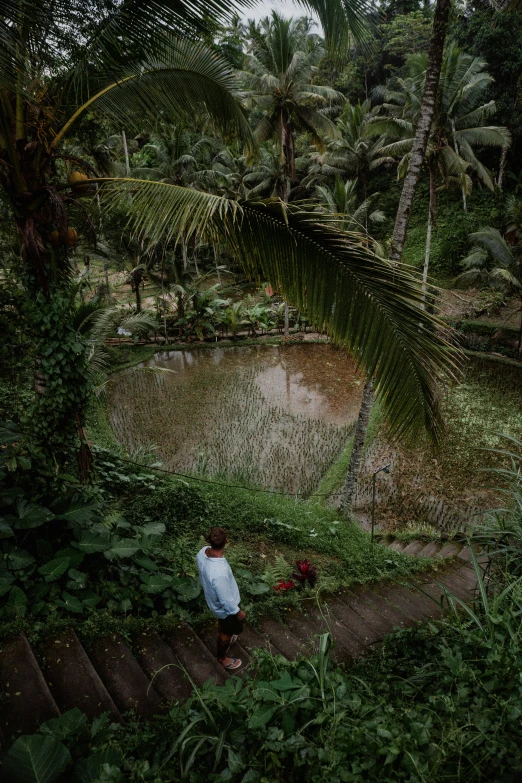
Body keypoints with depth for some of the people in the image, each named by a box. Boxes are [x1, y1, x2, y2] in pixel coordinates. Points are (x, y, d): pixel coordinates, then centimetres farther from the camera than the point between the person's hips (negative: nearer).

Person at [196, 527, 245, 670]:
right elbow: (226, 600, -30)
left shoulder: (203, 552, -24)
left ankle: (225, 639, 64)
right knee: (226, 632, 23)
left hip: (212, 598, 7)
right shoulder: (219, 573, -47)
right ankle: (222, 658, 50)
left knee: (222, 625, 36)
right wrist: (237, 612, -12)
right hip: (225, 607, -7)